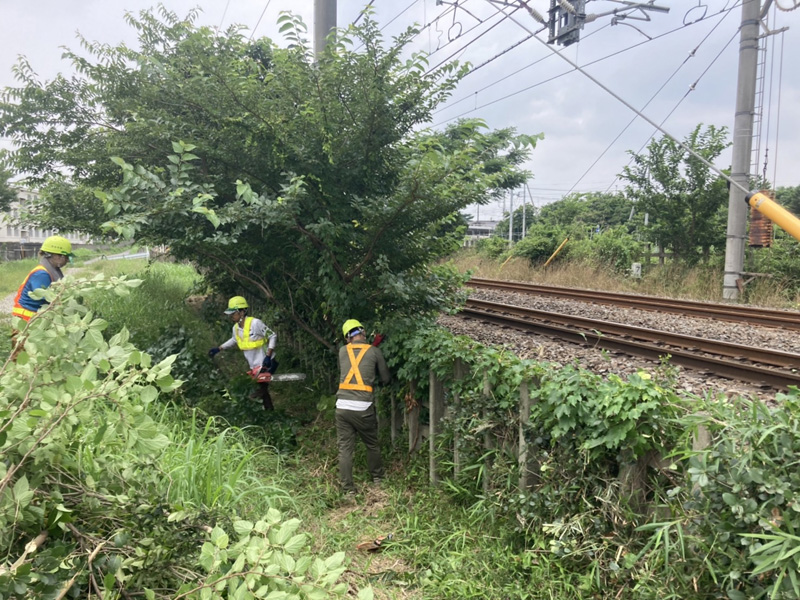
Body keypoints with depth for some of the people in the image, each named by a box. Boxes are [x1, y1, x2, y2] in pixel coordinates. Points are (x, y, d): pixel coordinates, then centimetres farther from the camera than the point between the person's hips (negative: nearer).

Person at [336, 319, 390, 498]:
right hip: (363, 407, -2)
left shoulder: (342, 351, 8)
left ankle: (348, 490, 10)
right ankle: (377, 477, 38)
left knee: (345, 449, 8)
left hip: (342, 406, 2)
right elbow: (386, 379, 10)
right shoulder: (374, 351, 2)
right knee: (372, 445, 20)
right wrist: (378, 380, 33)